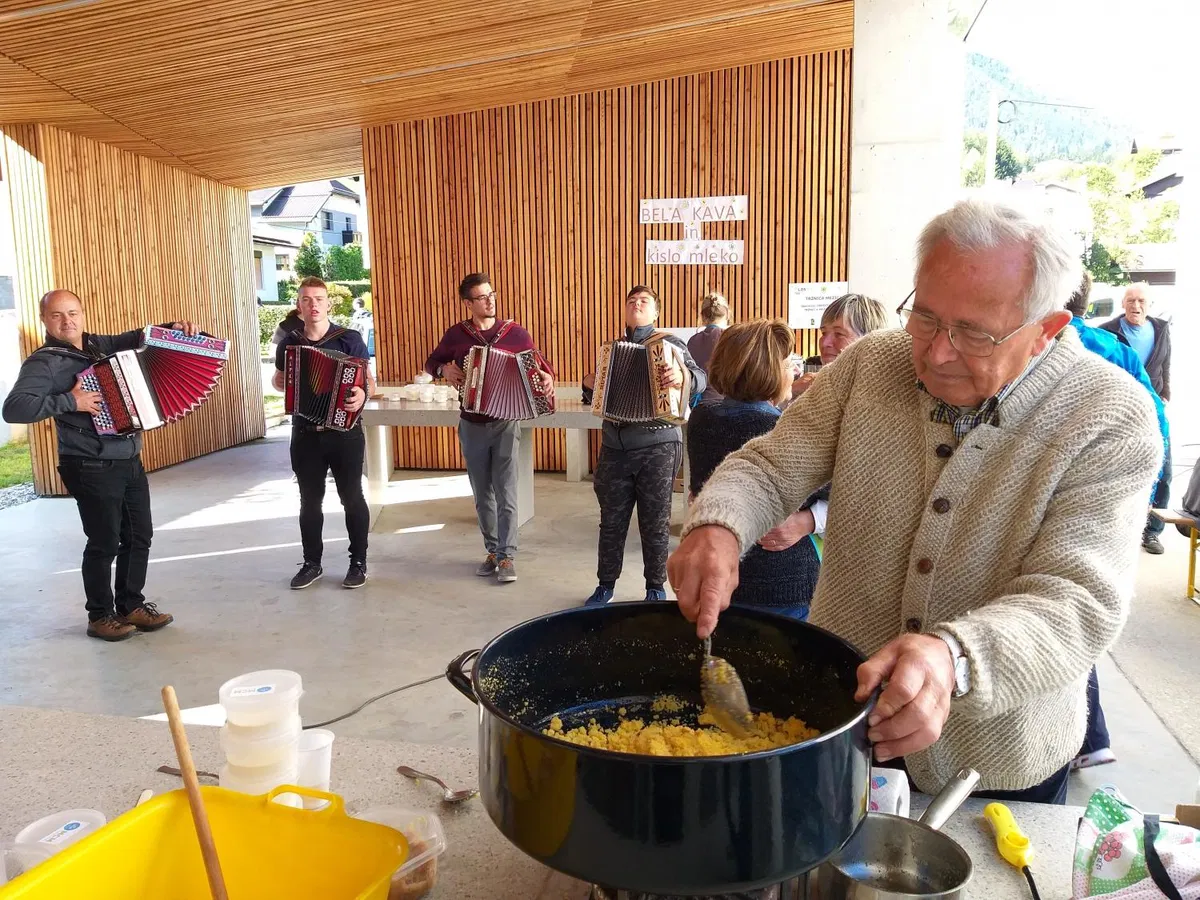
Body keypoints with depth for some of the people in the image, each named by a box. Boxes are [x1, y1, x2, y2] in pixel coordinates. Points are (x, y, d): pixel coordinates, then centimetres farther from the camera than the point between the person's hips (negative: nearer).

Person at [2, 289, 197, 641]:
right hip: (92, 468, -7)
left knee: (140, 535, 12)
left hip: (129, 461, 7)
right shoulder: (43, 362, -12)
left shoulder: (99, 344, 9)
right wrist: (70, 402, -25)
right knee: (105, 543, 1)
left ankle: (132, 606, 27)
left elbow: (138, 337, 23)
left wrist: (172, 328, 5)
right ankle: (100, 616, 18)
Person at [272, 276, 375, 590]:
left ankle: (359, 562, 17)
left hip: (345, 432, -3)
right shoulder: (288, 343, 4)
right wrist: (287, 384, -5)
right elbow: (278, 380, 19)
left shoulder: (350, 339, -6)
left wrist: (362, 394, -27)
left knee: (352, 498, 5)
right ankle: (312, 563, 24)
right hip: (305, 434, 3)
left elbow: (370, 381, -4)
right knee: (310, 501, 11)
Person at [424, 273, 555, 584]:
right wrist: (444, 369, -8)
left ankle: (508, 556, 0)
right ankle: (492, 552, 22)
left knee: (506, 493, -6)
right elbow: (431, 362, 14)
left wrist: (547, 377, -17)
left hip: (505, 424, -2)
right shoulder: (456, 334, 2)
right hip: (472, 426, 3)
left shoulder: (514, 332, -3)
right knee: (482, 494, 10)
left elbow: (538, 361, 5)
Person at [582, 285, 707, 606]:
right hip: (614, 446, 4)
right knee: (611, 520, 11)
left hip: (658, 446, -4)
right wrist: (589, 385, 1)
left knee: (655, 522, 4)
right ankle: (605, 585, 24)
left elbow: (701, 378, -13)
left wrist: (682, 377, -34)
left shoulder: (669, 342, 0)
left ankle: (656, 588, 19)